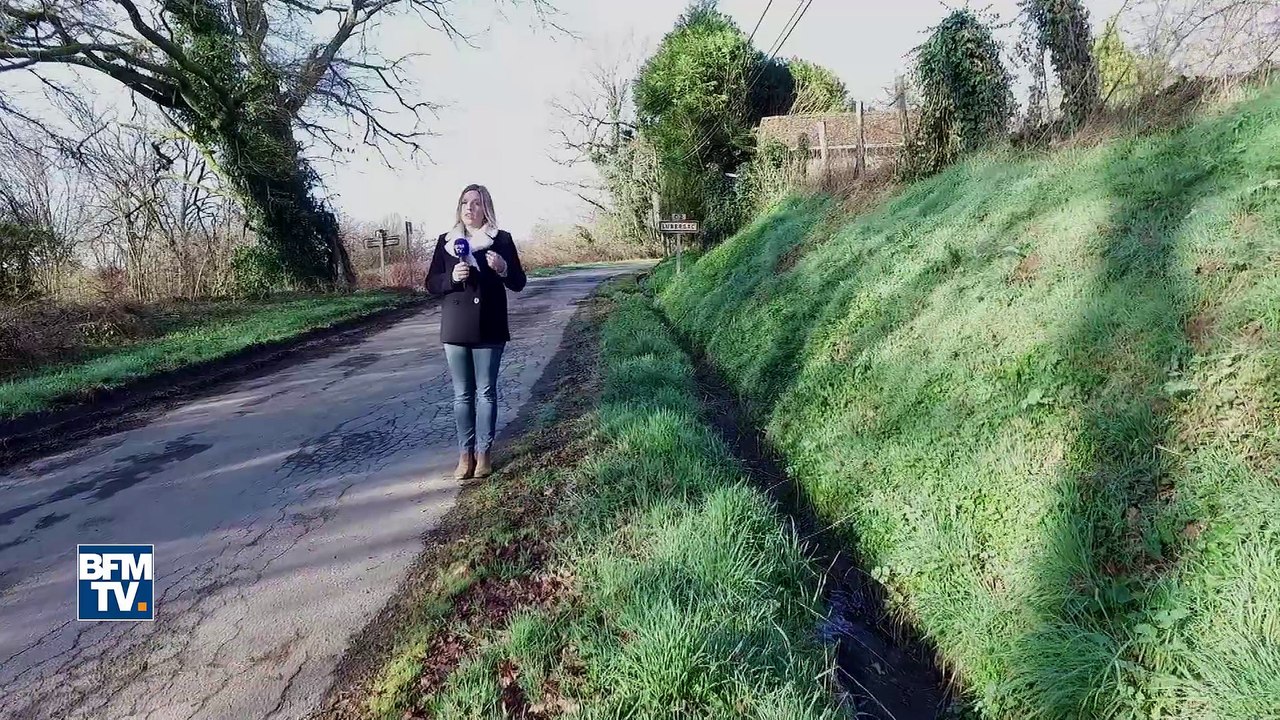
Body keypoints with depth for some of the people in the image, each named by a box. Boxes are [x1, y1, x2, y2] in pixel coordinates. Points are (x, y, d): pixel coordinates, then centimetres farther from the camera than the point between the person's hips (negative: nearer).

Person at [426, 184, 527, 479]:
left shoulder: (501, 239, 0)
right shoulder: (445, 241, 7)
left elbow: (518, 283, 1)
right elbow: (431, 284, 6)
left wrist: (503, 269, -20)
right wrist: (452, 277, -14)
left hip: (489, 328, -2)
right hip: (455, 328, 2)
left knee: (486, 392, 4)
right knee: (462, 394, 7)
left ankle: (483, 453, 14)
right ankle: (465, 453, 16)